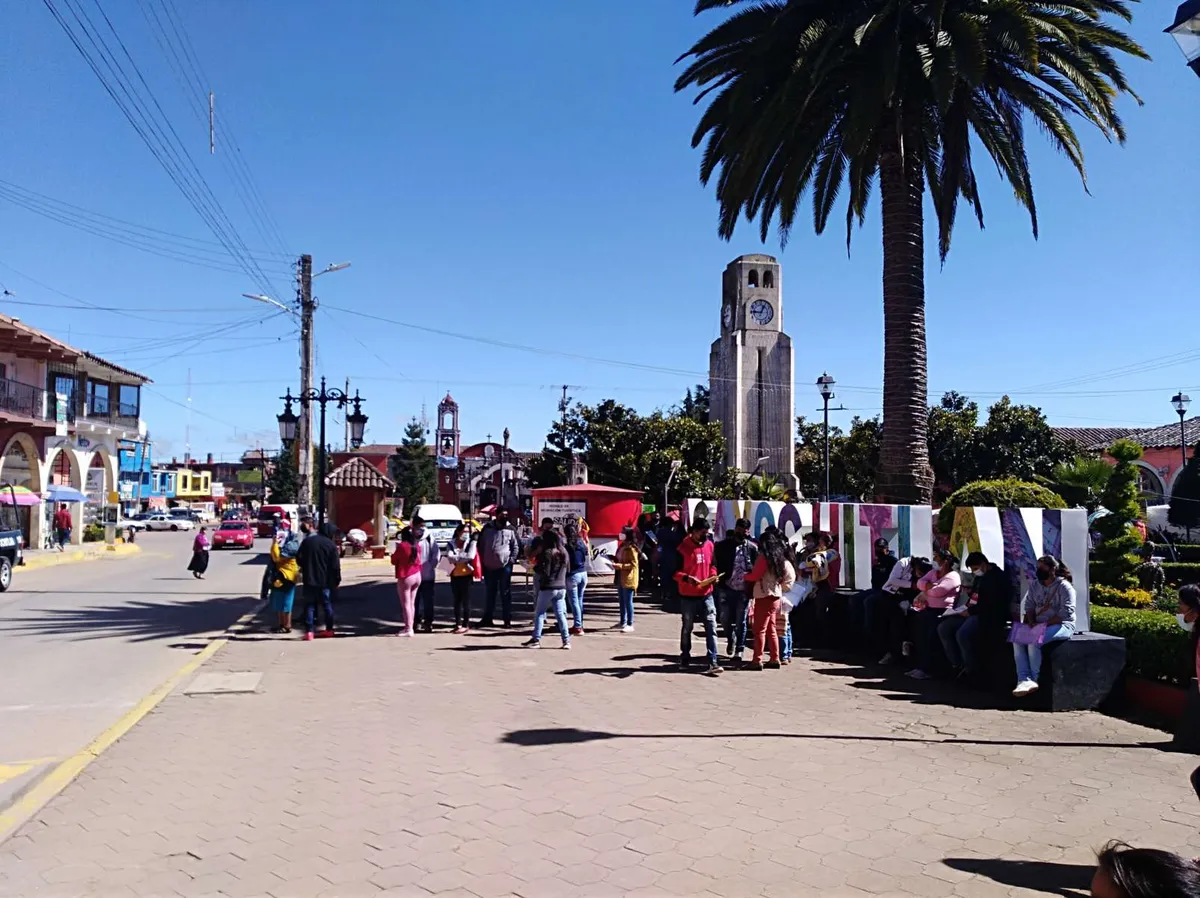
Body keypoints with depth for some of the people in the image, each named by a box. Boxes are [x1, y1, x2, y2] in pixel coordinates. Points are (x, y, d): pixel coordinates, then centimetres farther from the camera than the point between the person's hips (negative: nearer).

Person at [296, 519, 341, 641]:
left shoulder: (307, 541, 1)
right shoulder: (331, 544, -6)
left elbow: (299, 559, 1)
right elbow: (335, 565, -8)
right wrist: (337, 580, 2)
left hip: (309, 580, 1)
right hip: (326, 581, -1)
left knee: (310, 605, 5)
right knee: (327, 605, 11)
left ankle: (309, 631, -4)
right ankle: (329, 629, 16)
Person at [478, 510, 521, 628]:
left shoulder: (510, 529, -1)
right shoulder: (487, 528, 3)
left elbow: (516, 546, 3)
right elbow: (481, 545, 9)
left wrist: (512, 559, -8)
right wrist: (482, 561, 5)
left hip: (505, 566, -2)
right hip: (489, 566, 2)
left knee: (505, 594, 3)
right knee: (489, 593, 12)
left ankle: (507, 619, 8)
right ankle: (487, 618, 21)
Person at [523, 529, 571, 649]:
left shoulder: (547, 553, -12)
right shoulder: (564, 553, 9)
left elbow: (544, 572, -16)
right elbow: (567, 569, 19)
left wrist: (535, 567, -1)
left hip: (548, 588, -6)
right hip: (561, 587, 6)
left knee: (539, 613, 5)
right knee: (560, 614, 8)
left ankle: (536, 639, 3)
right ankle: (566, 640, 3)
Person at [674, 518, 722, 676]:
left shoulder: (709, 545, 5)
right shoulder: (683, 547, -9)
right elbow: (674, 571, -8)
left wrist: (713, 575, -3)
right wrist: (686, 578, -26)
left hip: (706, 594, 3)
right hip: (688, 596, -3)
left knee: (711, 628, -5)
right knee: (687, 628, 12)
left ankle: (712, 663, -6)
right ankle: (685, 658, 29)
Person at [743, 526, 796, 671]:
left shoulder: (764, 557, -14)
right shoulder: (780, 558, 10)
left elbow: (755, 576, -15)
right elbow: (790, 576, 15)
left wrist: (745, 576, 3)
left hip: (764, 597, -8)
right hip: (776, 596, 8)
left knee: (759, 630, -5)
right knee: (771, 629, 14)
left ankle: (757, 660, -6)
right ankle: (775, 659, 16)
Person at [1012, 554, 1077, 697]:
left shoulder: (1064, 587, -9)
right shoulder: (1035, 586, 14)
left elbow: (1065, 613, -17)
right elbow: (1029, 606, 13)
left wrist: (1044, 624, -21)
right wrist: (1031, 622, -7)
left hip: (1061, 625, -7)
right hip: (1039, 625, 7)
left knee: (1034, 642, -31)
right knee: (1017, 640, -19)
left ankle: (1033, 680, -18)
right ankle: (1024, 680, -29)